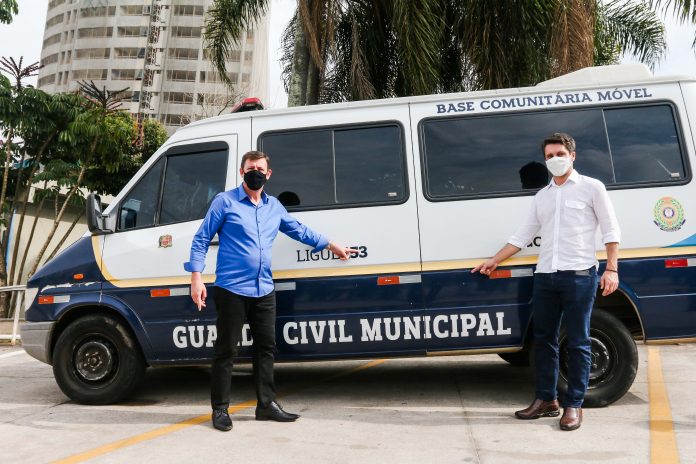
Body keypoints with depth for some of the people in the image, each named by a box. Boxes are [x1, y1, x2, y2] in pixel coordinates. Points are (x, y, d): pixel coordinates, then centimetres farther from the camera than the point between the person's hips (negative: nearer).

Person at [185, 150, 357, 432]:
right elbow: (201, 240, -2)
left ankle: (267, 404, 24)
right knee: (226, 350, 2)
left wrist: (332, 246, 29)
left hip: (264, 291, 6)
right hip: (232, 290, -5)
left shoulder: (274, 207, 14)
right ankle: (220, 409, 16)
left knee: (266, 347, 11)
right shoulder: (225, 202, -2)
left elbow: (299, 230, 26)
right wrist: (196, 278, -10)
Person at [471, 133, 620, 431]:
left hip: (579, 274, -5)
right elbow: (523, 235, 18)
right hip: (545, 275, 5)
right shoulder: (542, 196, 18)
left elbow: (611, 231, 1)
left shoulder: (592, 188, 4)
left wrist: (611, 269, -9)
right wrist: (494, 261, 15)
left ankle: (574, 405, 11)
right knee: (543, 339, 9)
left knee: (577, 342, 1)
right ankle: (545, 400, 20)